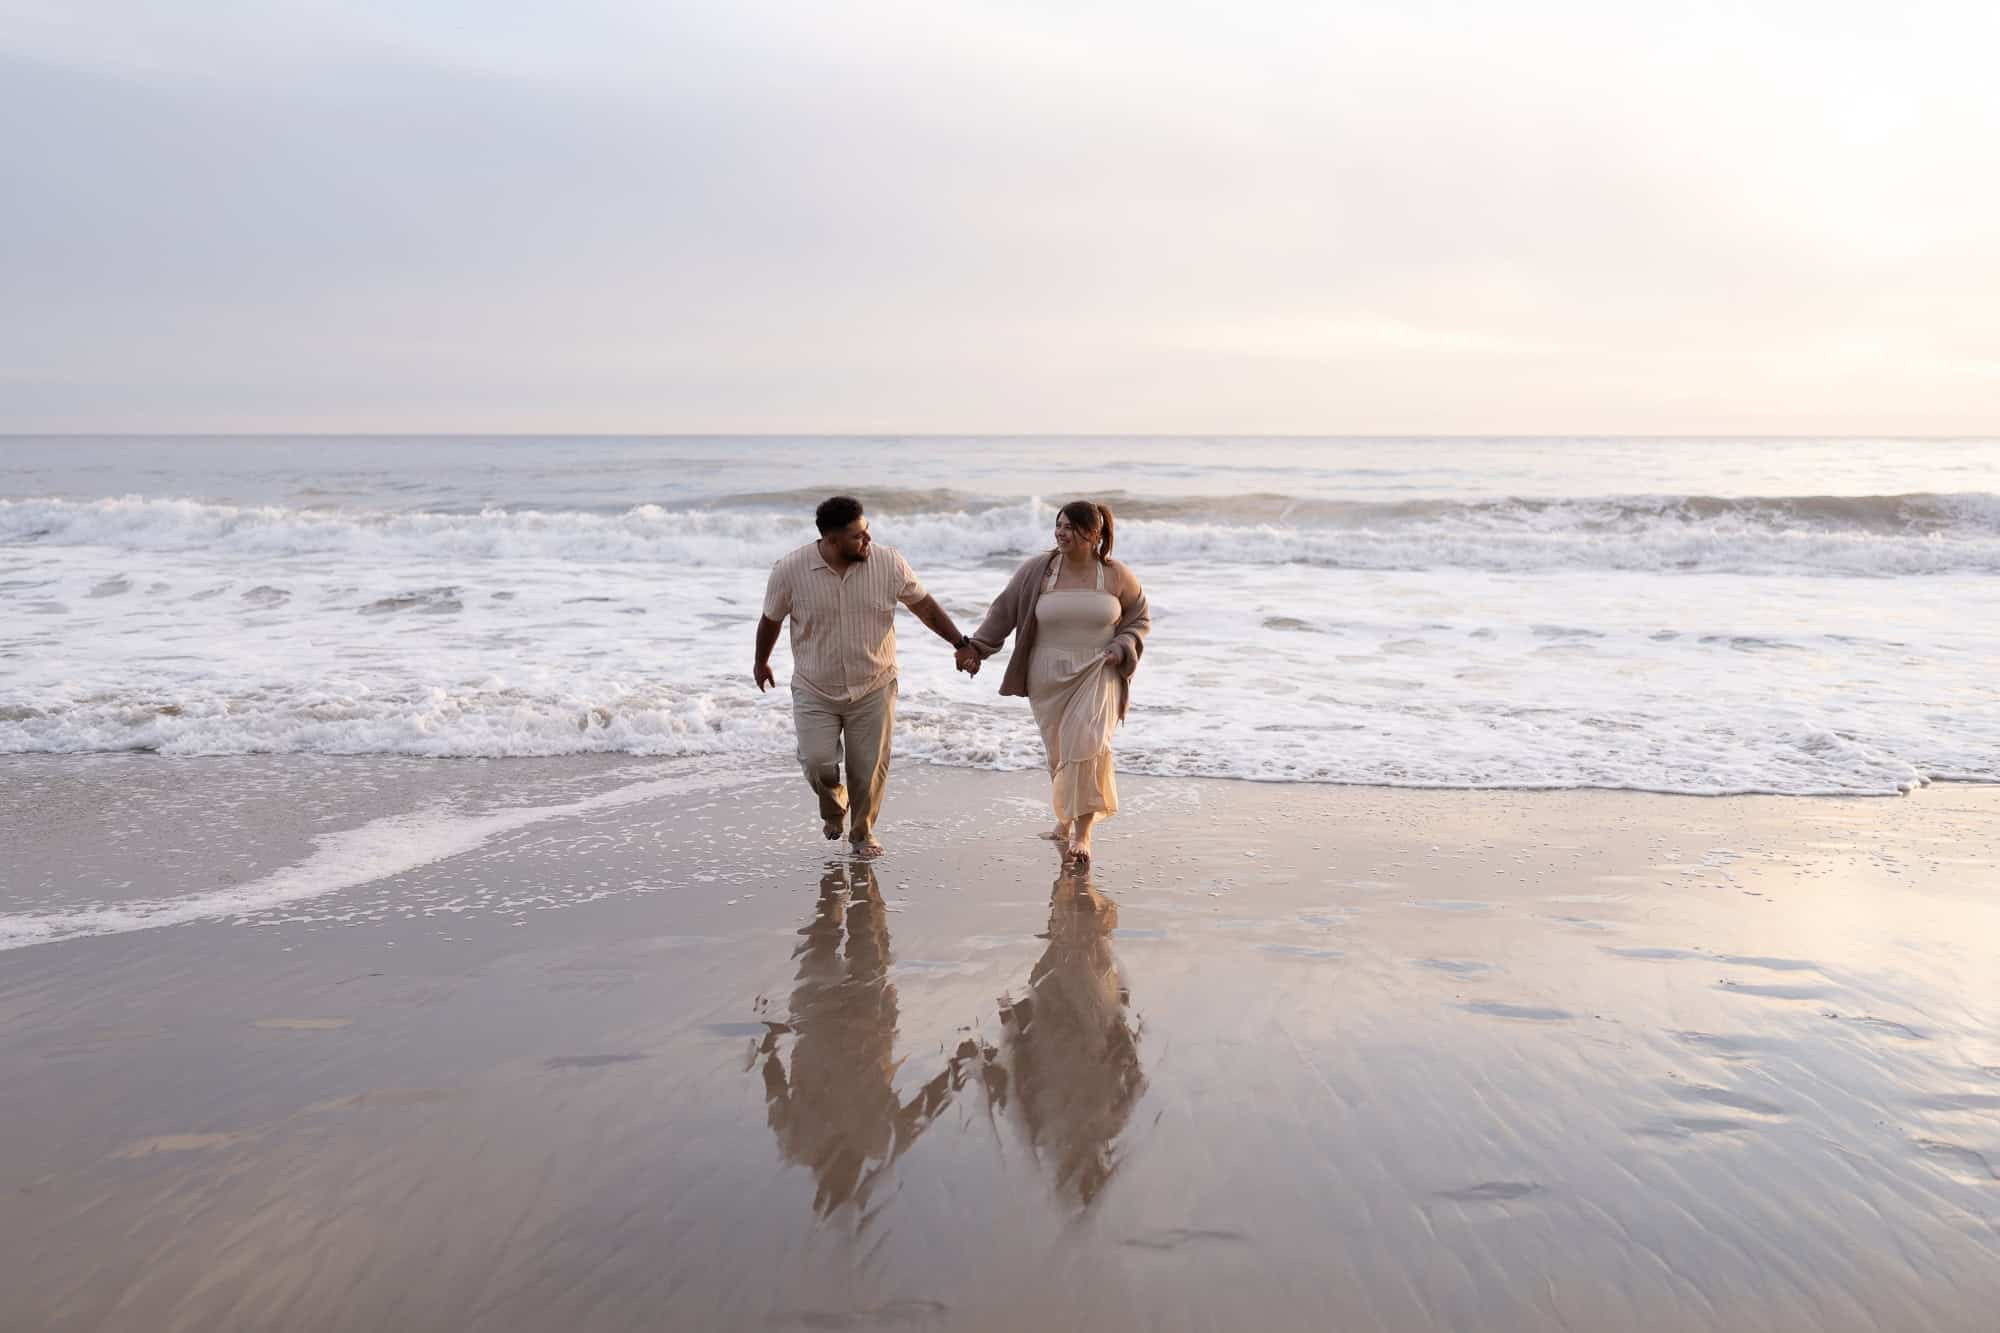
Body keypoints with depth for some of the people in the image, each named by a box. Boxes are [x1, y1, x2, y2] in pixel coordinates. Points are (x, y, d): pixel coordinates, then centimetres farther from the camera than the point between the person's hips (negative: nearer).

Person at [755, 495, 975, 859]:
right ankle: (833, 805, 24)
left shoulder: (888, 563, -11)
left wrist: (960, 643, 1)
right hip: (815, 691, -1)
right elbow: (771, 620, 3)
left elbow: (924, 605, 2)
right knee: (817, 763, -11)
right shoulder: (790, 569, -13)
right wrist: (761, 663, 17)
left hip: (873, 689, 1)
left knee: (869, 769, 3)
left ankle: (862, 833, 28)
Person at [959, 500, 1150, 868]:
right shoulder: (1037, 569, -3)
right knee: (1059, 752, 9)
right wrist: (976, 647, 1)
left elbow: (1139, 618, 10)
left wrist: (1121, 648, -6)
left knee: (1088, 746, -18)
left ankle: (1082, 833, -9)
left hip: (1097, 675, -2)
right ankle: (1066, 815, 35)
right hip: (1050, 676, 2)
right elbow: (1004, 611, 6)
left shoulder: (1117, 576, -3)